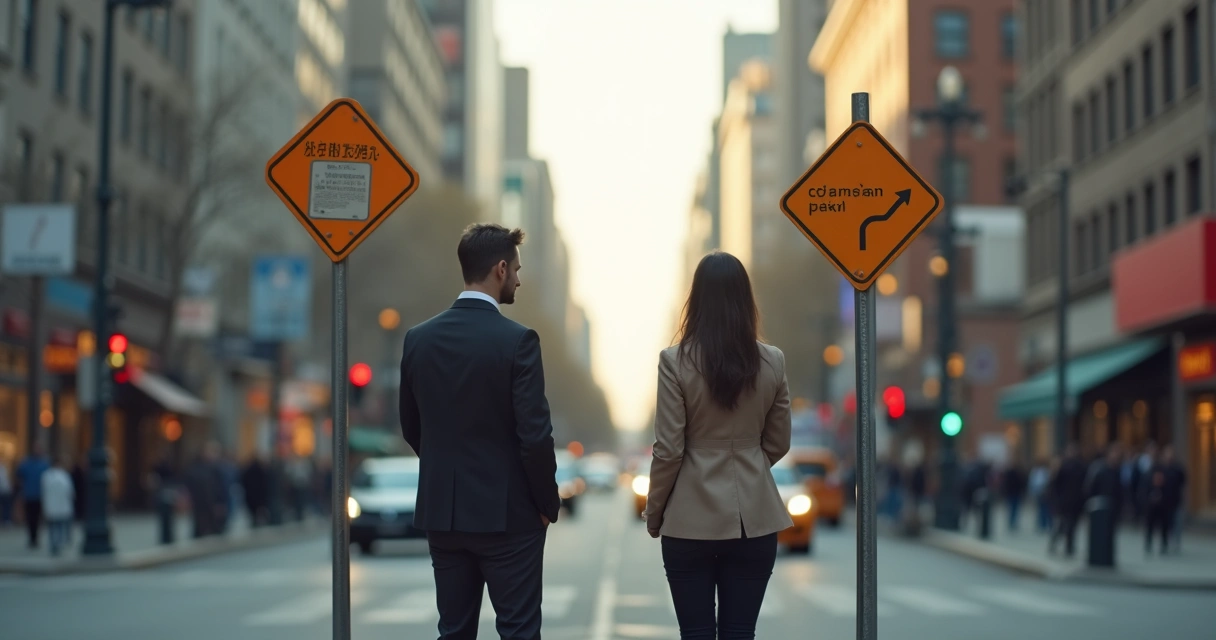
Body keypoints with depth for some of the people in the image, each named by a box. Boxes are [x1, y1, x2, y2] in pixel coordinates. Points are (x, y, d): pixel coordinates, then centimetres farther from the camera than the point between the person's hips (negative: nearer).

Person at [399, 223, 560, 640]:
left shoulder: (419, 338, 2)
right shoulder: (517, 340, -14)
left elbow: (411, 428, 11)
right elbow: (534, 434, -15)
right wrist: (548, 503, -2)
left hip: (441, 512, 5)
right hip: (507, 513, -5)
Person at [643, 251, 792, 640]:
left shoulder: (676, 361, -10)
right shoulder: (773, 362, -1)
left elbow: (669, 450, -9)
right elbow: (778, 444, 9)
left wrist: (654, 513, 5)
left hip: (692, 519, -2)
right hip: (755, 518, 2)